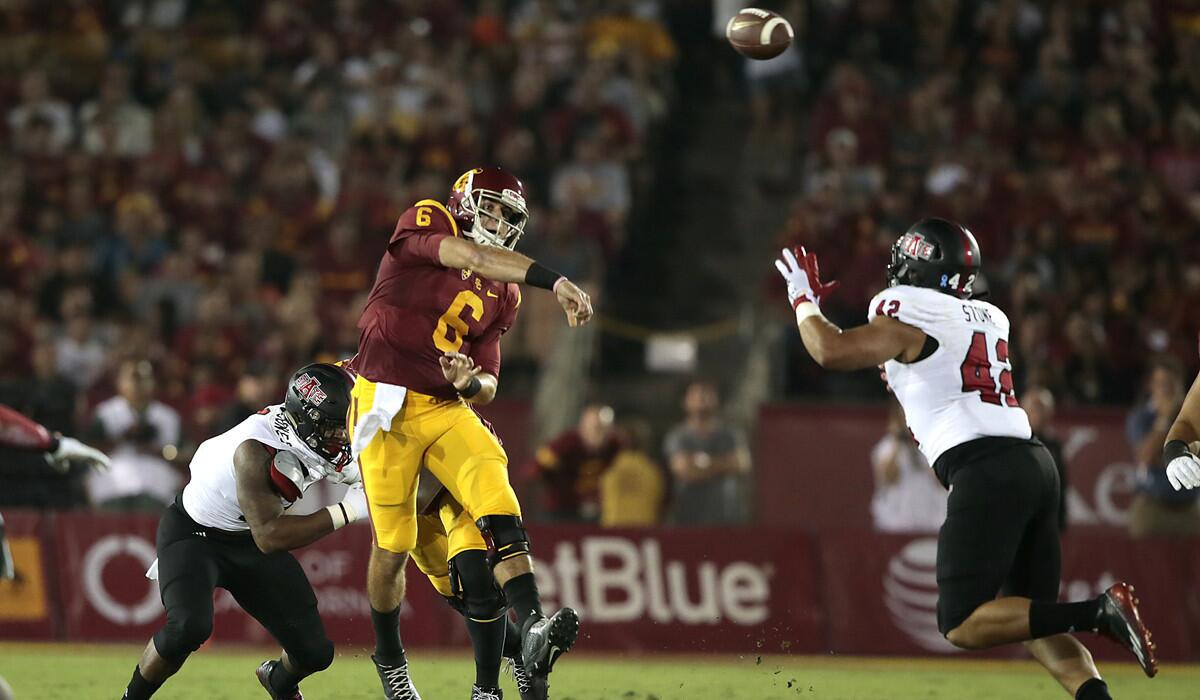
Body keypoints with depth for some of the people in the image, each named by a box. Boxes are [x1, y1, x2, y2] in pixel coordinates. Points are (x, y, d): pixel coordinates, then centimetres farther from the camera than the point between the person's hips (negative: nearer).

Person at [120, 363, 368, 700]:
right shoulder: (257, 449, -36)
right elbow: (269, 537, -38)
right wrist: (346, 511, -38)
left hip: (247, 539, 7)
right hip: (194, 534, -6)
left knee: (315, 653, 0)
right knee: (189, 627, -34)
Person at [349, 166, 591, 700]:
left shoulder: (502, 294, 15)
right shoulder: (424, 225, -3)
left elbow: (489, 384, 14)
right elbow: (477, 259, -24)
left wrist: (473, 384, -10)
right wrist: (553, 280, -34)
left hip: (448, 410, 5)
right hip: (387, 406, -5)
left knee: (497, 507, -20)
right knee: (393, 546, 0)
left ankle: (532, 628, -35)